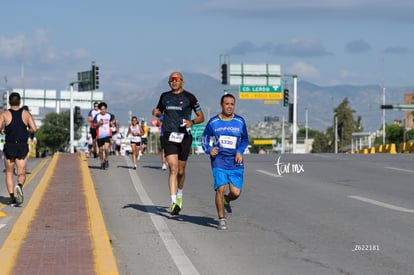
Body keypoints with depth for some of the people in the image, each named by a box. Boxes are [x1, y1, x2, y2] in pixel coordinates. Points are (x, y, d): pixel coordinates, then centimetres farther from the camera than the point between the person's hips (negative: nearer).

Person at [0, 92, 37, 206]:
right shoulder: (26, 113, 1)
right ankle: (19, 186, -28)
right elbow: (34, 129, -8)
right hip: (22, 147, 0)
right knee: (21, 174, 6)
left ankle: (12, 198, 3)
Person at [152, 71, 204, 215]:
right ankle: (174, 203, -18)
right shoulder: (165, 96, 10)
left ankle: (179, 195, 36)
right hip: (169, 136, 1)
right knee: (173, 168, -13)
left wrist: (191, 122, -16)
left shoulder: (189, 97, 1)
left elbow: (201, 117, 5)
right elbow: (159, 111, 27)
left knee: (181, 170, 9)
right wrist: (156, 112, 2)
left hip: (184, 136, -1)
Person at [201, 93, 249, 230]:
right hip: (219, 161, -1)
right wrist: (208, 149, -8)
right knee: (220, 189, -13)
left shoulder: (240, 121, 5)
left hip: (235, 162, 1)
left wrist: (240, 151, -3)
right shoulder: (213, 122, 2)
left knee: (236, 192, -6)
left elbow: (245, 139, 15)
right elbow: (204, 138, 12)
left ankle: (226, 200, 31)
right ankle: (222, 219, 3)